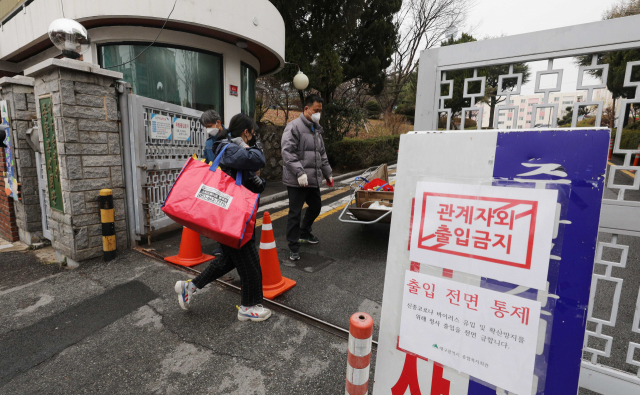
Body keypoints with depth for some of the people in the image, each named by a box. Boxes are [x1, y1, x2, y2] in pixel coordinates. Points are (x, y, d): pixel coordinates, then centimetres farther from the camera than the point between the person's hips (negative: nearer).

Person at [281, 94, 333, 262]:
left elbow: (322, 154, 24)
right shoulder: (294, 127, -10)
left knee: (316, 207, 20)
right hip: (296, 181, -9)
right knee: (295, 213, -1)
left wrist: (328, 174, 24)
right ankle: (293, 247, 13)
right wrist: (300, 173, -26)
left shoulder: (316, 129, 18)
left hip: (313, 179, 9)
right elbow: (287, 152, -20)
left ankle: (304, 234, 42)